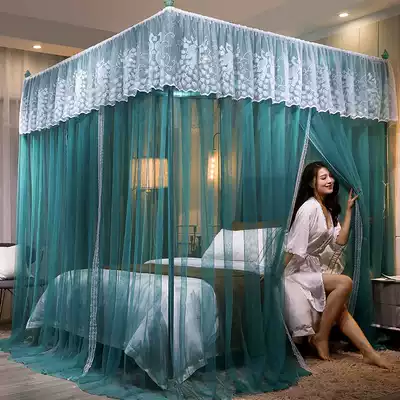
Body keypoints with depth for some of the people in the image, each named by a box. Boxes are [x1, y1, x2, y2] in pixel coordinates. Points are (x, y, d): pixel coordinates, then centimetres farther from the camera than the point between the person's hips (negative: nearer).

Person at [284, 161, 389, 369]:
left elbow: (338, 244, 1)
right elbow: (295, 250, -20)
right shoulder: (309, 208, -17)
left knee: (341, 310, -6)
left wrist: (348, 211, 3)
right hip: (299, 270, -9)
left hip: (315, 268, 9)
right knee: (345, 283, -22)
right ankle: (321, 336, -12)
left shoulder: (328, 210, 11)